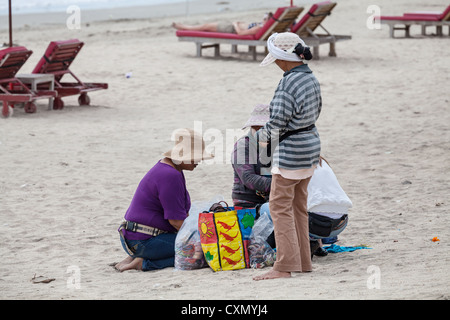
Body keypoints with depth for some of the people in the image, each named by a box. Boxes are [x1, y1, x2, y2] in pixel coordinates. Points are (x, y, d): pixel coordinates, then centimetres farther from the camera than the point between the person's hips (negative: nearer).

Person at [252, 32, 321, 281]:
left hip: (290, 149, -10)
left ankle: (285, 266, -5)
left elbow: (277, 124, -21)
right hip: (310, 142, 10)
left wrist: (260, 136, -3)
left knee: (280, 206, -3)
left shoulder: (288, 85, -22)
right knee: (298, 206, 17)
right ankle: (303, 261, 22)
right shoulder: (311, 78, 6)